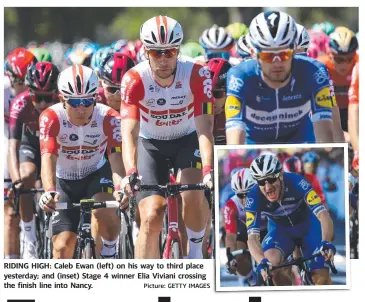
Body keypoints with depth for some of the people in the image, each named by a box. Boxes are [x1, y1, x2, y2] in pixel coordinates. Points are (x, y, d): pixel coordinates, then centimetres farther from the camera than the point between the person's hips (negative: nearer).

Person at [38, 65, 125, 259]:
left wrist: (120, 188, -55)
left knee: (104, 212, -32)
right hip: (64, 182, 0)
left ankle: (109, 255, -8)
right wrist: (49, 191, -55)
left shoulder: (108, 118, -23)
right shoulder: (51, 118, -25)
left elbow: (116, 157, -34)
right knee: (63, 246, -7)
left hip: (97, 175, 0)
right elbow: (48, 158, -36)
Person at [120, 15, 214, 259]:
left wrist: (208, 171, -46)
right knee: (151, 216, -13)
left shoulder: (197, 74, -27)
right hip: (151, 143, 0)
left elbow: (204, 128, -32)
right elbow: (129, 132, -35)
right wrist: (131, 173, -51)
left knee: (193, 195, -25)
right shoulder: (134, 79, -27)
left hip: (187, 139, 0)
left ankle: (196, 255, 0)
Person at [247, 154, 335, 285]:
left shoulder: (295, 182, -33)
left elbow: (323, 215, -39)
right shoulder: (255, 197, -28)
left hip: (308, 226, -1)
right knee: (271, 261, -31)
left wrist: (326, 243, -58)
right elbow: (252, 237, -33)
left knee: (321, 278, -17)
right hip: (280, 230, 1)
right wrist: (262, 262, -53)